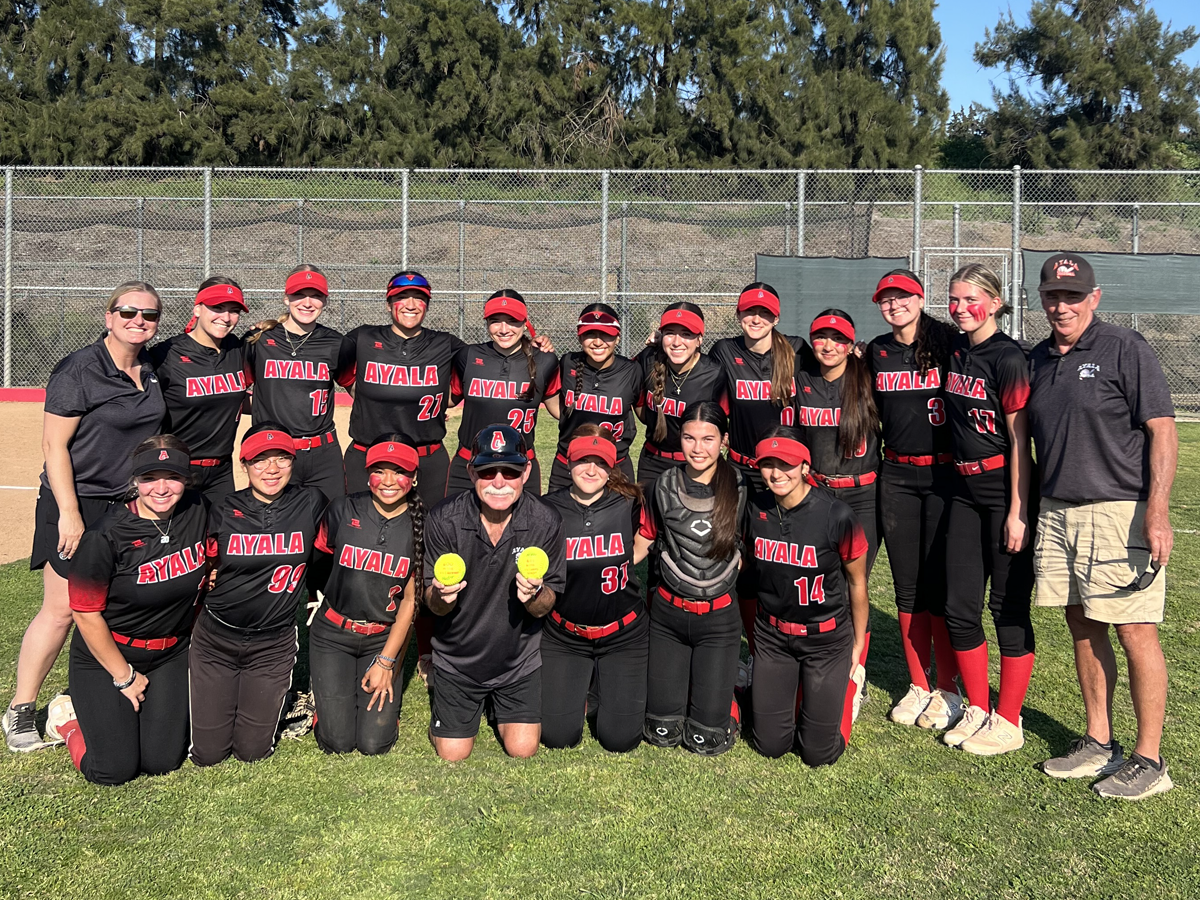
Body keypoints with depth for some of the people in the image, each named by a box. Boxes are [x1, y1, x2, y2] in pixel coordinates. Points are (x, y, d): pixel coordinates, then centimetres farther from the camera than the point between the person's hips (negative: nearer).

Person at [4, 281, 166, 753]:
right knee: (62, 609, -5)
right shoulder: (78, 370, -12)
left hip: (132, 503, 6)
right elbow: (54, 445, -14)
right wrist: (69, 513, -18)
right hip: (79, 503, -6)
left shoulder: (152, 369, 8)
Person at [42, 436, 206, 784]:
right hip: (104, 654, -4)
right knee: (115, 769, -5)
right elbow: (86, 613, -16)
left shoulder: (197, 511, -10)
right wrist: (124, 676, -9)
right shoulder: (106, 535, -24)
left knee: (162, 761, 1)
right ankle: (68, 714, 23)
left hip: (171, 652, 4)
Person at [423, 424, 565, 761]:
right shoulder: (443, 519, -20)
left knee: (522, 749, -1)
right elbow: (434, 606, -13)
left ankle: (502, 706, 30)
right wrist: (441, 596, -36)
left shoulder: (546, 522, -19)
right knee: (452, 755, 3)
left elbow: (544, 608, -12)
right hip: (457, 659, 0)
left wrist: (535, 595, -35)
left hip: (519, 658, 0)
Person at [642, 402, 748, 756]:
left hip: (719, 617, -1)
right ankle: (674, 679, 34)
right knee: (662, 733, 4)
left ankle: (722, 688, 29)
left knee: (707, 739, -1)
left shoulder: (741, 488, -7)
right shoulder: (665, 485, -1)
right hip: (667, 612, 2)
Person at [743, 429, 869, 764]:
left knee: (818, 752, 4)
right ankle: (796, 688, 37)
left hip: (827, 638, -3)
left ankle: (846, 686, 30)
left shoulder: (837, 515, -22)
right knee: (770, 745, 9)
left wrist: (858, 644, 3)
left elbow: (857, 583, -7)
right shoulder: (754, 509, -11)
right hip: (772, 634, 3)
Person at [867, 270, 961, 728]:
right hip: (896, 476, 4)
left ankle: (947, 689, 14)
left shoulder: (949, 343, -4)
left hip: (944, 474, -4)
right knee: (907, 584, 8)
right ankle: (918, 685, 20)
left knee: (940, 582, 0)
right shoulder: (876, 352, 9)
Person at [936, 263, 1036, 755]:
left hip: (1006, 491, -7)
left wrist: (1017, 512, -15)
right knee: (959, 606, 9)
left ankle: (1008, 722, 15)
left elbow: (1020, 441, -14)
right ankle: (978, 709, 25)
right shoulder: (955, 351, 9)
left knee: (1009, 607, 2)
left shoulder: (1007, 358, -12)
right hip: (965, 489, 7)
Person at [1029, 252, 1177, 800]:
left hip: (1119, 512, -6)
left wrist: (1157, 513, -18)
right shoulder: (1037, 359, 13)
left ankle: (1149, 759, 9)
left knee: (1135, 633, -2)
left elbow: (1162, 430, -9)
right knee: (1082, 628, 12)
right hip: (1055, 512, 6)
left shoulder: (1124, 349, -5)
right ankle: (1098, 742, 24)